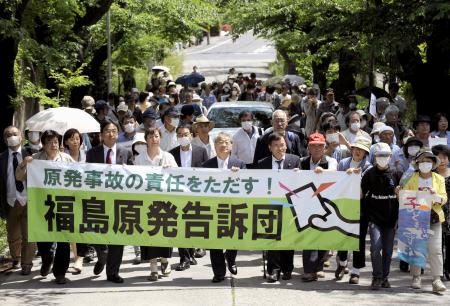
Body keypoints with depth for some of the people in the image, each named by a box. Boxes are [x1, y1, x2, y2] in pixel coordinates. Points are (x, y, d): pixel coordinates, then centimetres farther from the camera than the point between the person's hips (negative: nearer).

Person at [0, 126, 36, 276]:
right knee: (13, 236, 14)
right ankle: (15, 258, 35)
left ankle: (26, 264, 13)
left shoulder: (29, 155, -3)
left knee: (28, 236, 1)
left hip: (28, 201, -2)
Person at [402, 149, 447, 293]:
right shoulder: (412, 179, 7)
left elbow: (444, 198, 4)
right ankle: (416, 277, 13)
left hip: (434, 218, 0)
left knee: (435, 249, -8)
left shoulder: (439, 179, 9)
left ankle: (437, 279, -10)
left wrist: (435, 195, -16)